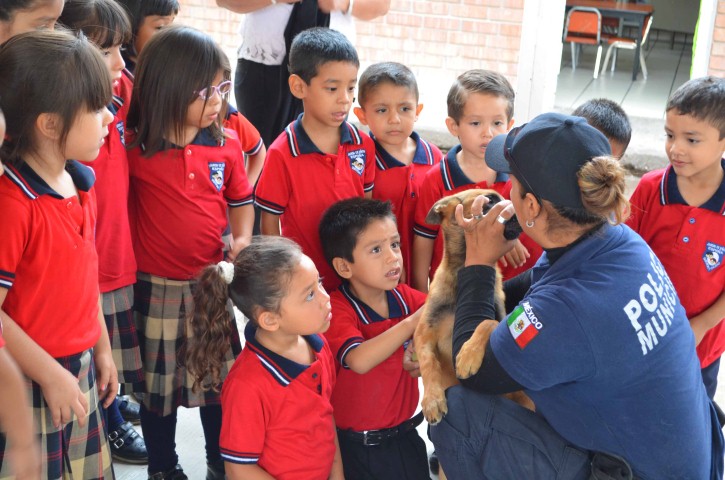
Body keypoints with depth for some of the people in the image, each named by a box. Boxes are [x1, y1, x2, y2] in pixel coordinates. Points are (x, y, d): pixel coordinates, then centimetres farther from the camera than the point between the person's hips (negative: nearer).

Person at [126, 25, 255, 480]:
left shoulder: (227, 146, -4)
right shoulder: (135, 149, -13)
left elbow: (242, 201, 9)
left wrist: (242, 238, -7)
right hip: (157, 287, -3)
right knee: (159, 382, 13)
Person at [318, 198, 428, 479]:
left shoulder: (407, 298, -3)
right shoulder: (336, 309, -19)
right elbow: (359, 360, -36)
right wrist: (414, 321, -39)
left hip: (405, 435, 5)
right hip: (358, 447, -5)